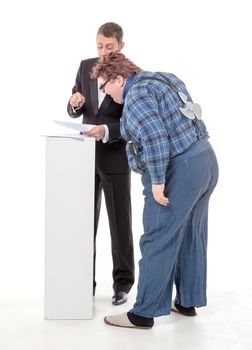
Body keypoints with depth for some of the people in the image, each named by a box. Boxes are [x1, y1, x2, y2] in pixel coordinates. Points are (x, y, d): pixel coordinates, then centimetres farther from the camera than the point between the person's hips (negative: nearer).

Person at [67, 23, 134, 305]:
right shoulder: (85, 67, 4)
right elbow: (74, 112, 5)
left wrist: (106, 130, -34)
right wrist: (75, 103, -20)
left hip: (116, 158, -4)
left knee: (120, 223, 1)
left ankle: (122, 283, 15)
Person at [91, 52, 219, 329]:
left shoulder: (137, 95, -13)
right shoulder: (160, 80, 16)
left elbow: (154, 137, -24)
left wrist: (157, 181, -21)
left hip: (177, 170, -10)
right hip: (205, 160, 10)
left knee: (158, 243, -2)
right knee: (191, 238, 17)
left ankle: (143, 314, 7)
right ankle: (188, 302, 29)